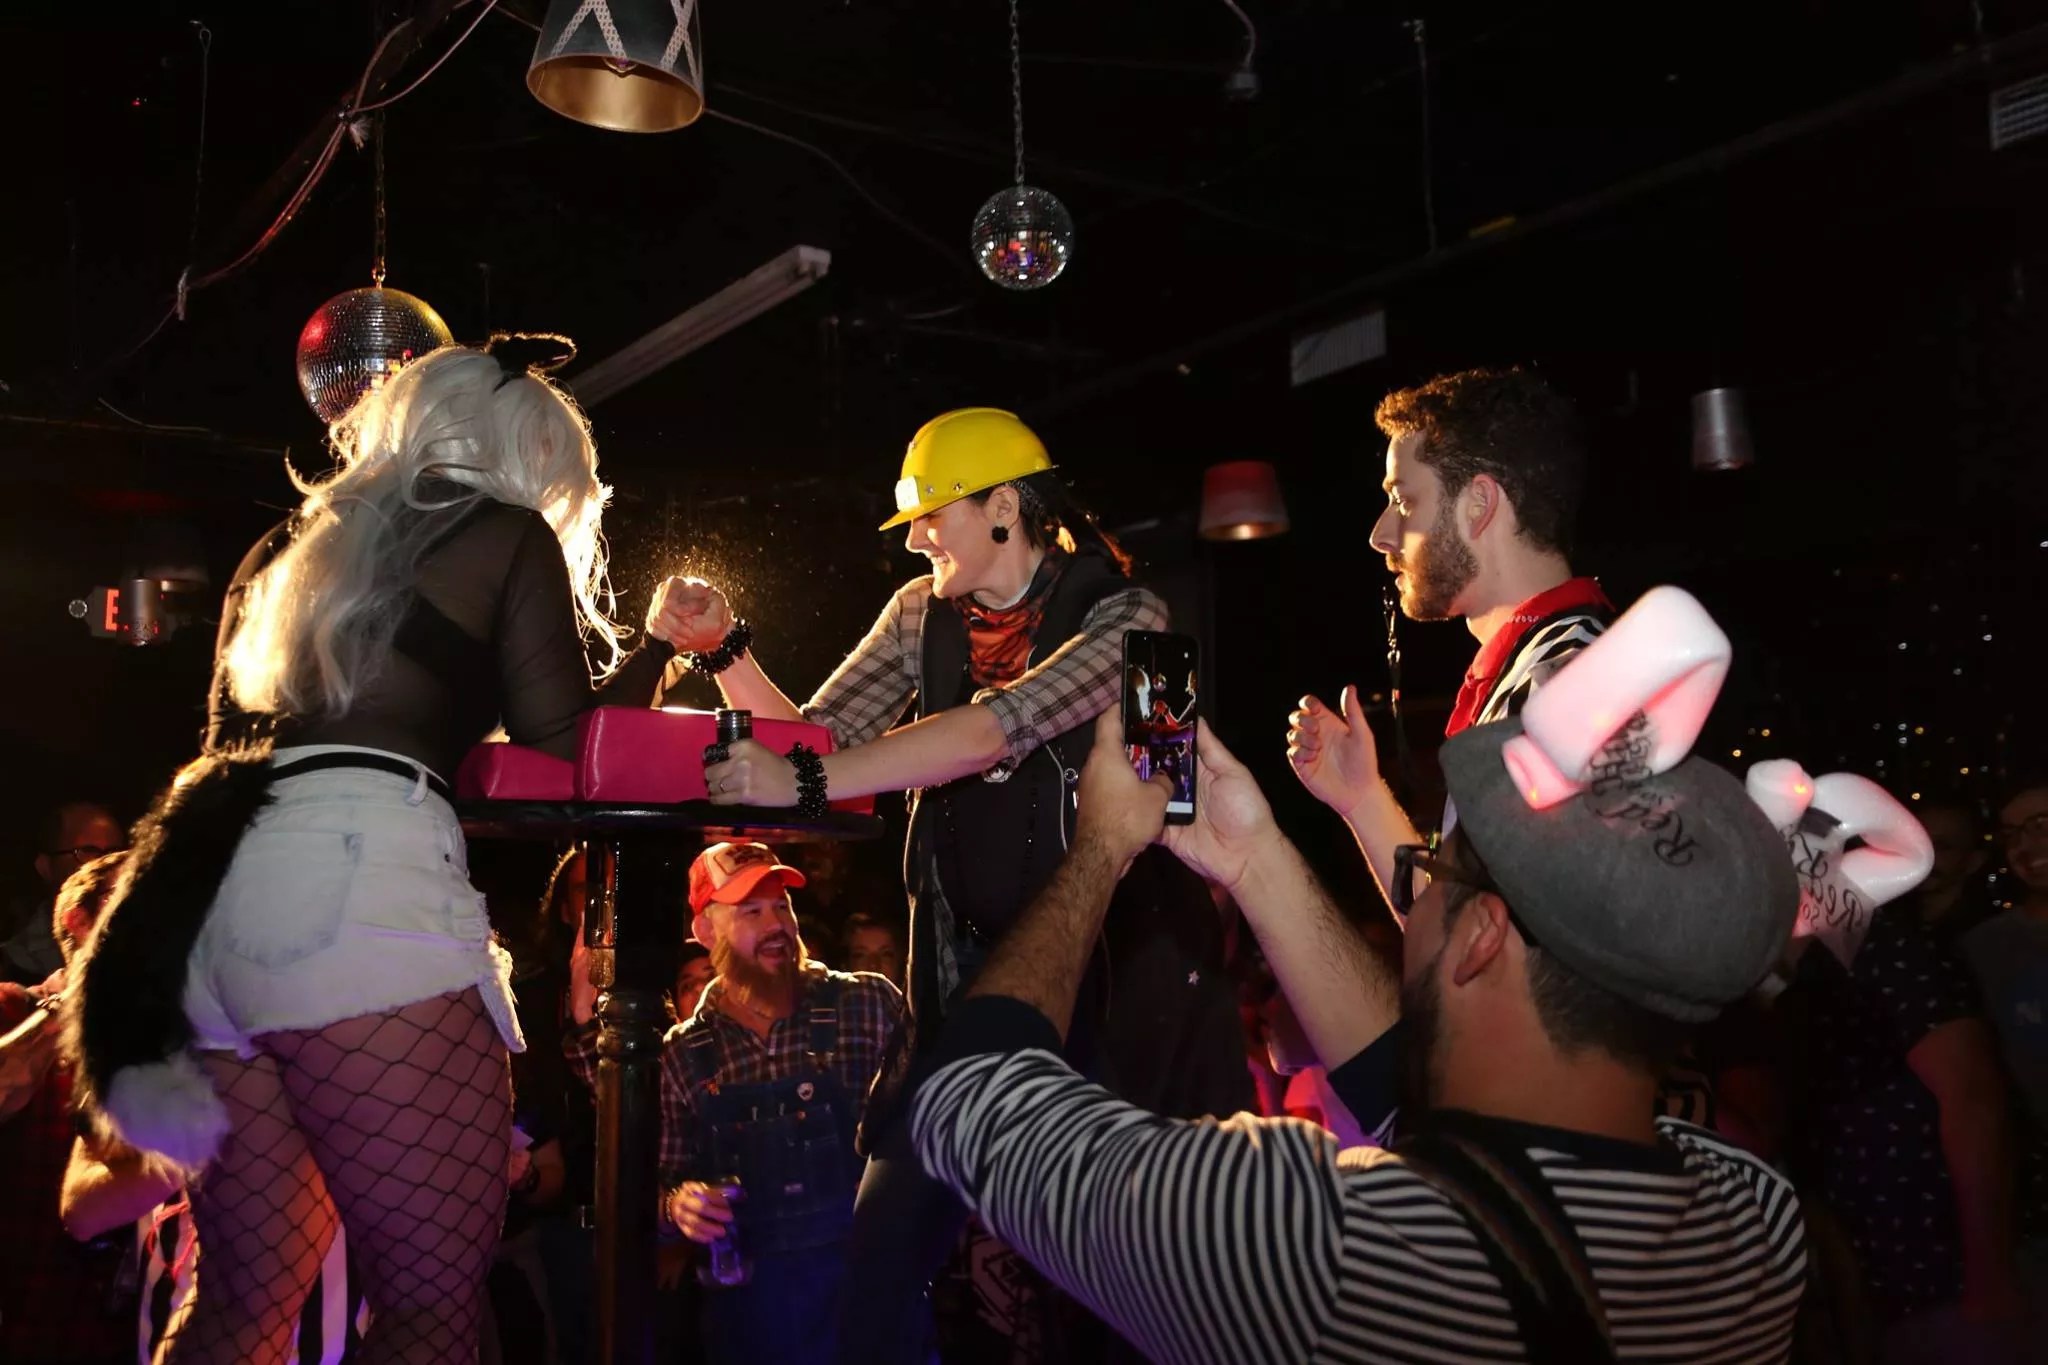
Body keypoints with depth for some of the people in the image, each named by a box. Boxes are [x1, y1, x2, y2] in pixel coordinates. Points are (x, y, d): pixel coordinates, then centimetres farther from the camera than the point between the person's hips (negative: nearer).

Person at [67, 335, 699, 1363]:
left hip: (208, 885, 8)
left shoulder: (292, 544, 28)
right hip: (355, 879, -8)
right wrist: (659, 640, 22)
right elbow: (561, 749, 6)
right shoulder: (509, 533, 10)